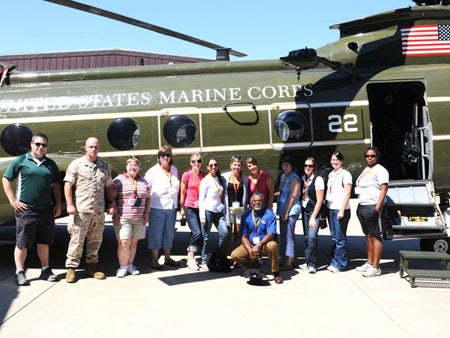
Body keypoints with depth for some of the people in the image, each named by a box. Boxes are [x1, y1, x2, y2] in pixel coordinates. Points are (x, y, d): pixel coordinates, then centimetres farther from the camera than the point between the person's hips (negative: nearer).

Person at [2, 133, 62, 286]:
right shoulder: (20, 161, 0)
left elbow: (56, 185, 16)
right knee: (22, 243, 2)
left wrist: (58, 204, 8)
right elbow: (6, 179, 2)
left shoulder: (50, 164, 11)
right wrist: (13, 200, -5)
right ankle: (20, 273, 12)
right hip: (26, 209, -4)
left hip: (47, 210, 4)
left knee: (44, 242, 12)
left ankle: (45, 270, 22)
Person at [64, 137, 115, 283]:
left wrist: (111, 203, 10)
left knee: (96, 240, 10)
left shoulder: (105, 166, 13)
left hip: (99, 211, 4)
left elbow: (108, 186, 19)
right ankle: (71, 268, 9)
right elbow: (68, 185, -2)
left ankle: (91, 267, 22)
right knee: (77, 239, -2)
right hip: (80, 210, -4)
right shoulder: (76, 164, 1)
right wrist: (70, 204, -10)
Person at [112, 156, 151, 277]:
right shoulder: (119, 180, 0)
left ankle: (130, 265, 20)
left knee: (134, 242, 8)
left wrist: (146, 213, 8)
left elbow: (148, 198, 18)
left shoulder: (143, 181, 12)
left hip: (139, 218, 4)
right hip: (123, 218, -4)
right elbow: (112, 197, -3)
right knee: (124, 243, -6)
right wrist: (115, 213, -9)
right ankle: (122, 267, 5)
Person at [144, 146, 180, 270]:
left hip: (172, 207, 5)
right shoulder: (152, 171, -4)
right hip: (157, 207, -5)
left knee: (169, 234, 13)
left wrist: (177, 204, 13)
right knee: (156, 234, -1)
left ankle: (167, 258, 25)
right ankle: (154, 260, 9)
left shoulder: (174, 170, 12)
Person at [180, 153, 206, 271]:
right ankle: (191, 259, -5)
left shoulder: (204, 175, 7)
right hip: (190, 207, -4)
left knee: (195, 233, 10)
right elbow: (182, 192, 1)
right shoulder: (186, 175, -4)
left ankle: (190, 256, 24)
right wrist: (181, 208, 2)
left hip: (201, 208, 4)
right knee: (197, 232, -15)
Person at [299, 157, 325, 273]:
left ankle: (311, 264, -9)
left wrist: (313, 217, -15)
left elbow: (319, 200, -12)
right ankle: (308, 262, 17)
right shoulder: (303, 179, 10)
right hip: (304, 210, 6)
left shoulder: (318, 179, -10)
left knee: (312, 236, -15)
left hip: (314, 211, -6)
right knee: (307, 237, 9)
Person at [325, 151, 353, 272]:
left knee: (340, 237, -4)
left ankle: (339, 263, 3)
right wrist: (326, 207, 11)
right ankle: (333, 261, 19)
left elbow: (347, 194, -11)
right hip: (330, 208, 7)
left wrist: (342, 210, -17)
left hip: (340, 209, -7)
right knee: (333, 236, 11)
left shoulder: (345, 174, -5)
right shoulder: (331, 174, 16)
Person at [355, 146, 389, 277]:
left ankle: (375, 267, -4)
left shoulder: (380, 170, -7)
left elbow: (384, 189, -15)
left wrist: (377, 207, -23)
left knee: (375, 236, -7)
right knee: (368, 236, 13)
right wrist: (359, 206, 17)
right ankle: (369, 263, 22)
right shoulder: (366, 170, 20)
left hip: (372, 207, -9)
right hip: (362, 206, 9)